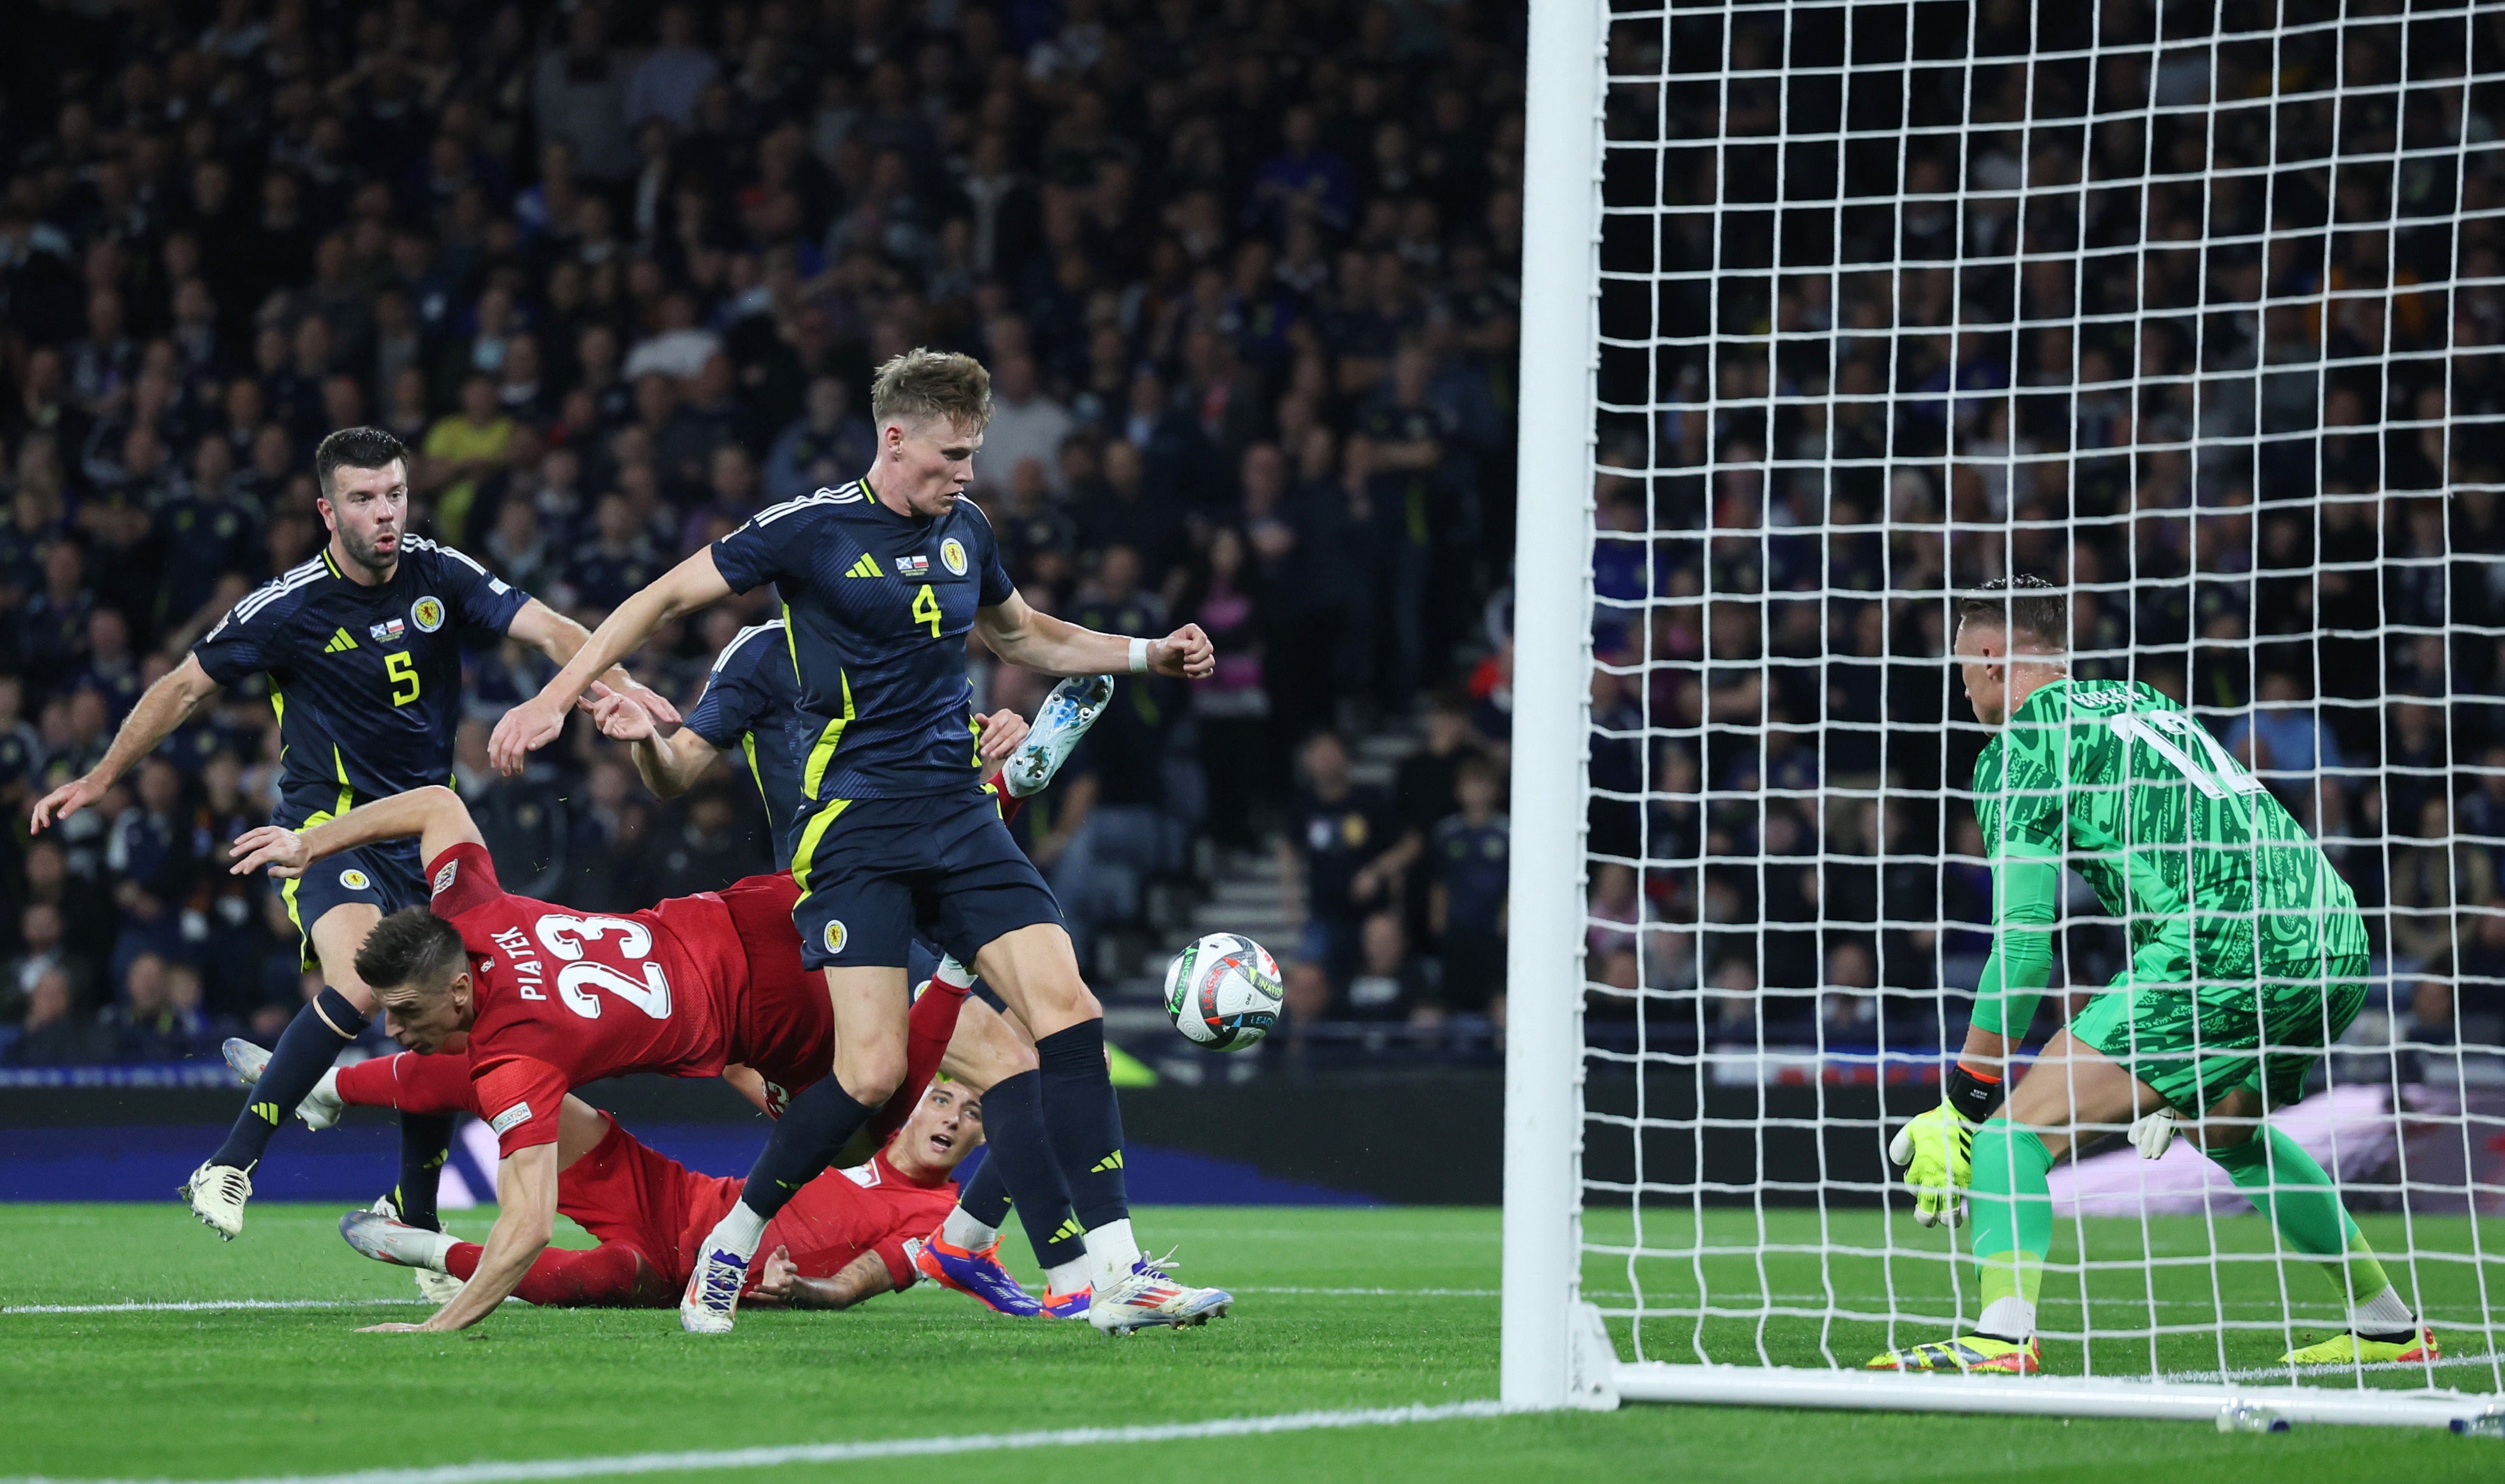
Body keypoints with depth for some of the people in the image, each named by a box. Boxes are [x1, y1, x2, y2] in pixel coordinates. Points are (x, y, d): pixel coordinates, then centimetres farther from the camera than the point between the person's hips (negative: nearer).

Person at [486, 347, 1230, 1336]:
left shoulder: (964, 528, 12)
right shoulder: (813, 528, -6)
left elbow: (1022, 635, 31)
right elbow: (667, 597, 1)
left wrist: (1146, 654, 20)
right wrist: (559, 696, -4)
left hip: (960, 812, 6)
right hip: (855, 823, -6)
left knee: (1068, 1011, -10)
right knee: (873, 1069, -15)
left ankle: (1115, 1273, -10)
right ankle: (730, 1245, 8)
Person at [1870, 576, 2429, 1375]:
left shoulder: (2018, 748, 5)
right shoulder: (2144, 703, 29)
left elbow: (2024, 945, -2)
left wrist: (1963, 1106, 4)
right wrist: (2185, 1084, 37)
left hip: (2223, 948, -8)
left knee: (2019, 1127, -7)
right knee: (2228, 1129, 34)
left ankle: (2004, 1335, -25)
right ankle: (2387, 1325, 38)